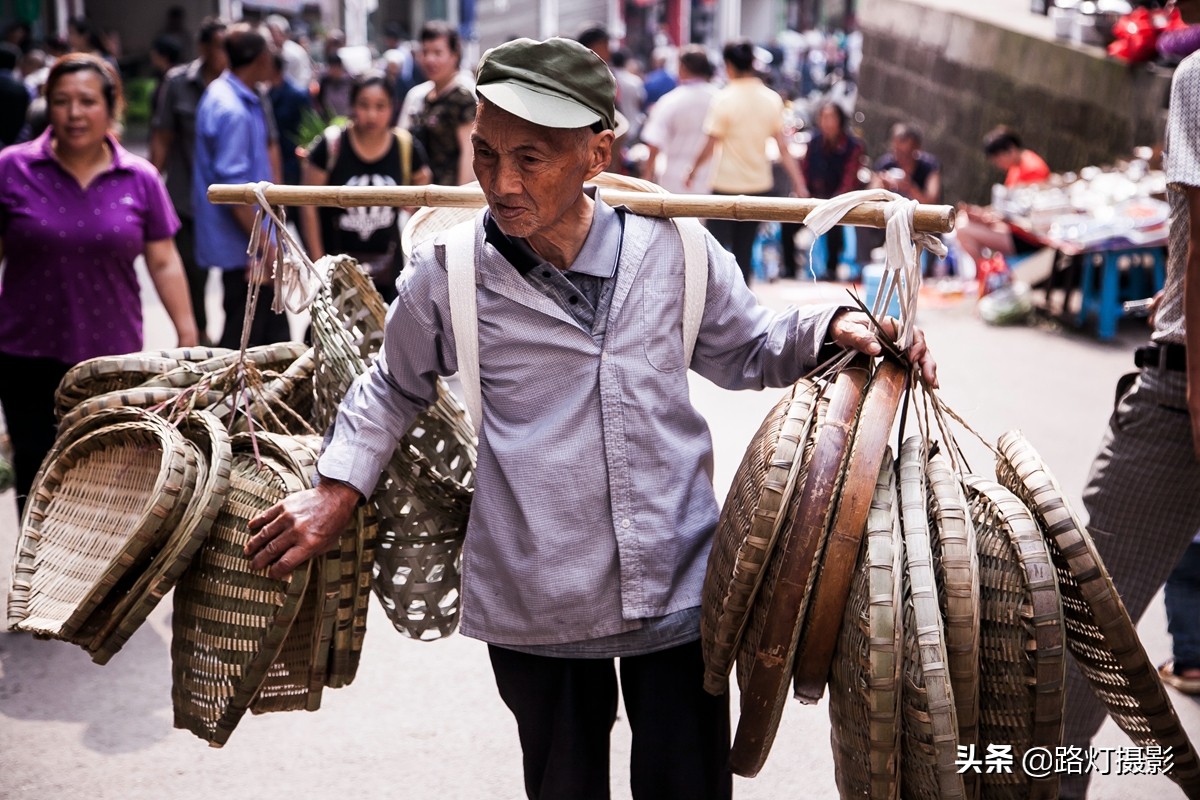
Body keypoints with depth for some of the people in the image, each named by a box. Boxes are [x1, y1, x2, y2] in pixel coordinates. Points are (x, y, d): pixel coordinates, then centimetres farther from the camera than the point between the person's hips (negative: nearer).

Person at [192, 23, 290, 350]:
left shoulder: (224, 93, 11)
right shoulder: (232, 111, -21)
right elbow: (233, 189, -23)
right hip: (244, 249, -10)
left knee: (273, 331, 16)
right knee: (243, 337, 0)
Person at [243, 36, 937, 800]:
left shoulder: (674, 249, -6)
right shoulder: (447, 273, -8)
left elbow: (749, 350, 11)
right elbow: (394, 389, 11)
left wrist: (830, 329, -7)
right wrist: (338, 489, 2)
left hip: (680, 590, 1)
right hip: (536, 610, 0)